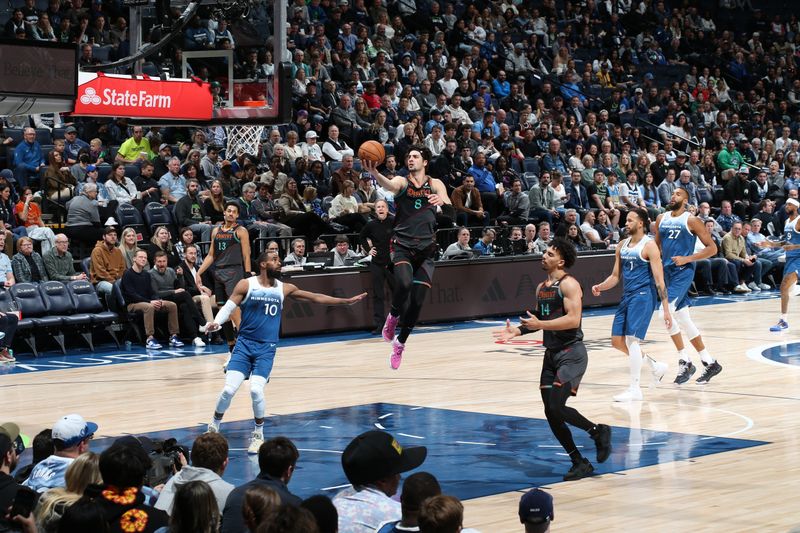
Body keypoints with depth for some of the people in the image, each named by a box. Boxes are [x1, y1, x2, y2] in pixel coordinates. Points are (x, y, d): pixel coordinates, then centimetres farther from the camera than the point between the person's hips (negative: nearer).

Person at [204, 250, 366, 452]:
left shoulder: (284, 289, 6)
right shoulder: (246, 285, -3)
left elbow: (314, 297, 11)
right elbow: (228, 307, -6)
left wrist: (347, 301, 10)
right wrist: (216, 322, -27)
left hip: (267, 348, 1)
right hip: (244, 344, -1)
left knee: (256, 390, -17)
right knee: (229, 389, -13)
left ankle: (258, 434, 6)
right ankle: (214, 426, 14)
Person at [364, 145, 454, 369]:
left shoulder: (435, 184, 7)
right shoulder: (402, 181, 2)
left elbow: (450, 211, -10)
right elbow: (391, 185, -23)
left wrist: (443, 201, -35)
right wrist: (375, 174, -45)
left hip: (426, 248, 2)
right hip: (402, 245, -2)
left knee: (417, 301, -1)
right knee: (404, 284, -28)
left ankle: (400, 343, 18)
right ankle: (393, 316, 4)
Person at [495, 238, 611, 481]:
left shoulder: (568, 285, -12)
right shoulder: (541, 288, 13)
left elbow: (573, 319, -23)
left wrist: (540, 324, -25)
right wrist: (518, 330, 9)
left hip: (571, 353, -9)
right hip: (551, 353, 9)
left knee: (557, 407, -18)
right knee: (550, 413, 4)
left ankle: (598, 431, 6)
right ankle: (580, 463, 13)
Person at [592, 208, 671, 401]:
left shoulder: (649, 246, -10)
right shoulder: (622, 245, 12)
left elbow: (659, 280, -13)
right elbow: (615, 276, 18)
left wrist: (666, 309, -17)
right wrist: (600, 287, -3)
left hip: (643, 296, -8)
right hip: (627, 297, 8)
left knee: (632, 339, -15)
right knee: (617, 341, 7)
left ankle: (635, 389, -8)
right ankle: (656, 366, 26)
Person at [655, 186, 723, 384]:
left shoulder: (691, 220, -7)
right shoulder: (661, 219, 11)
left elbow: (712, 248, -7)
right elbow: (657, 246, 22)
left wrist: (688, 258, -17)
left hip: (683, 272, -7)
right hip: (667, 271, 7)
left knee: (666, 311, -21)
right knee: (684, 321, 8)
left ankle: (685, 362, -12)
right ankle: (710, 363, 18)